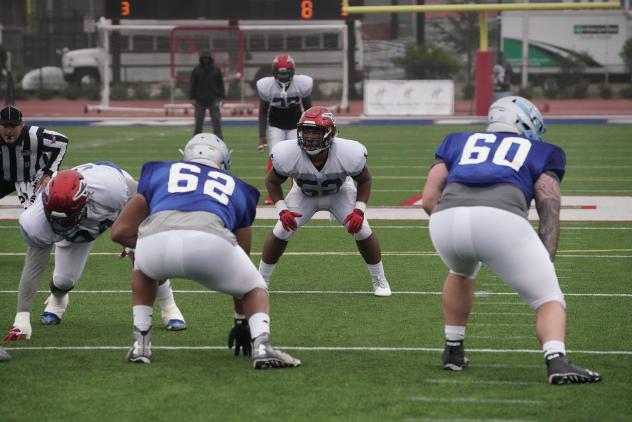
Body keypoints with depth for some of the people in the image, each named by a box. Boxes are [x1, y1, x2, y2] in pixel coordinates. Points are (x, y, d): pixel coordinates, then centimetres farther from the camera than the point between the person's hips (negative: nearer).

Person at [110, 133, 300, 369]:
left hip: (155, 242, 1)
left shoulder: (159, 173, 37)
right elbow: (240, 276, 43)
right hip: (210, 242, -1)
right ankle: (261, 345, 1)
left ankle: (140, 344, 26)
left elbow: (120, 232, 35)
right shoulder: (235, 188, 37)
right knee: (255, 289, 28)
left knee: (144, 268, 39)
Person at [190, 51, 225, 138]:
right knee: (199, 121, 3)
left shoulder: (216, 69, 6)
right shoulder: (196, 70, 3)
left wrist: (221, 97, 0)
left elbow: (220, 84, 7)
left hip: (213, 99, 0)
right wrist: (192, 98, -4)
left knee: (216, 120, -4)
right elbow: (192, 85, 4)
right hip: (200, 100, 0)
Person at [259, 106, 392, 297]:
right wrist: (282, 210, -27)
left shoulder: (349, 154, -36)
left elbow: (364, 180, -14)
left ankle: (379, 280, 10)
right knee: (280, 232, -12)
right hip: (304, 194, 0)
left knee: (362, 231, -12)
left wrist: (359, 210, -26)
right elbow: (272, 182, -14)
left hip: (340, 192, 0)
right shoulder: (288, 154, -36)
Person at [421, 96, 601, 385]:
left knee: (461, 273, 38)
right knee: (549, 298, 8)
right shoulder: (538, 153, 29)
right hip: (501, 218, -3)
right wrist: (545, 265, 14)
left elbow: (429, 199, 27)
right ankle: (556, 361, -18)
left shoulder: (459, 142, 36)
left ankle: (454, 351, 41)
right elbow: (550, 213, 16)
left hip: (445, 220, 3)